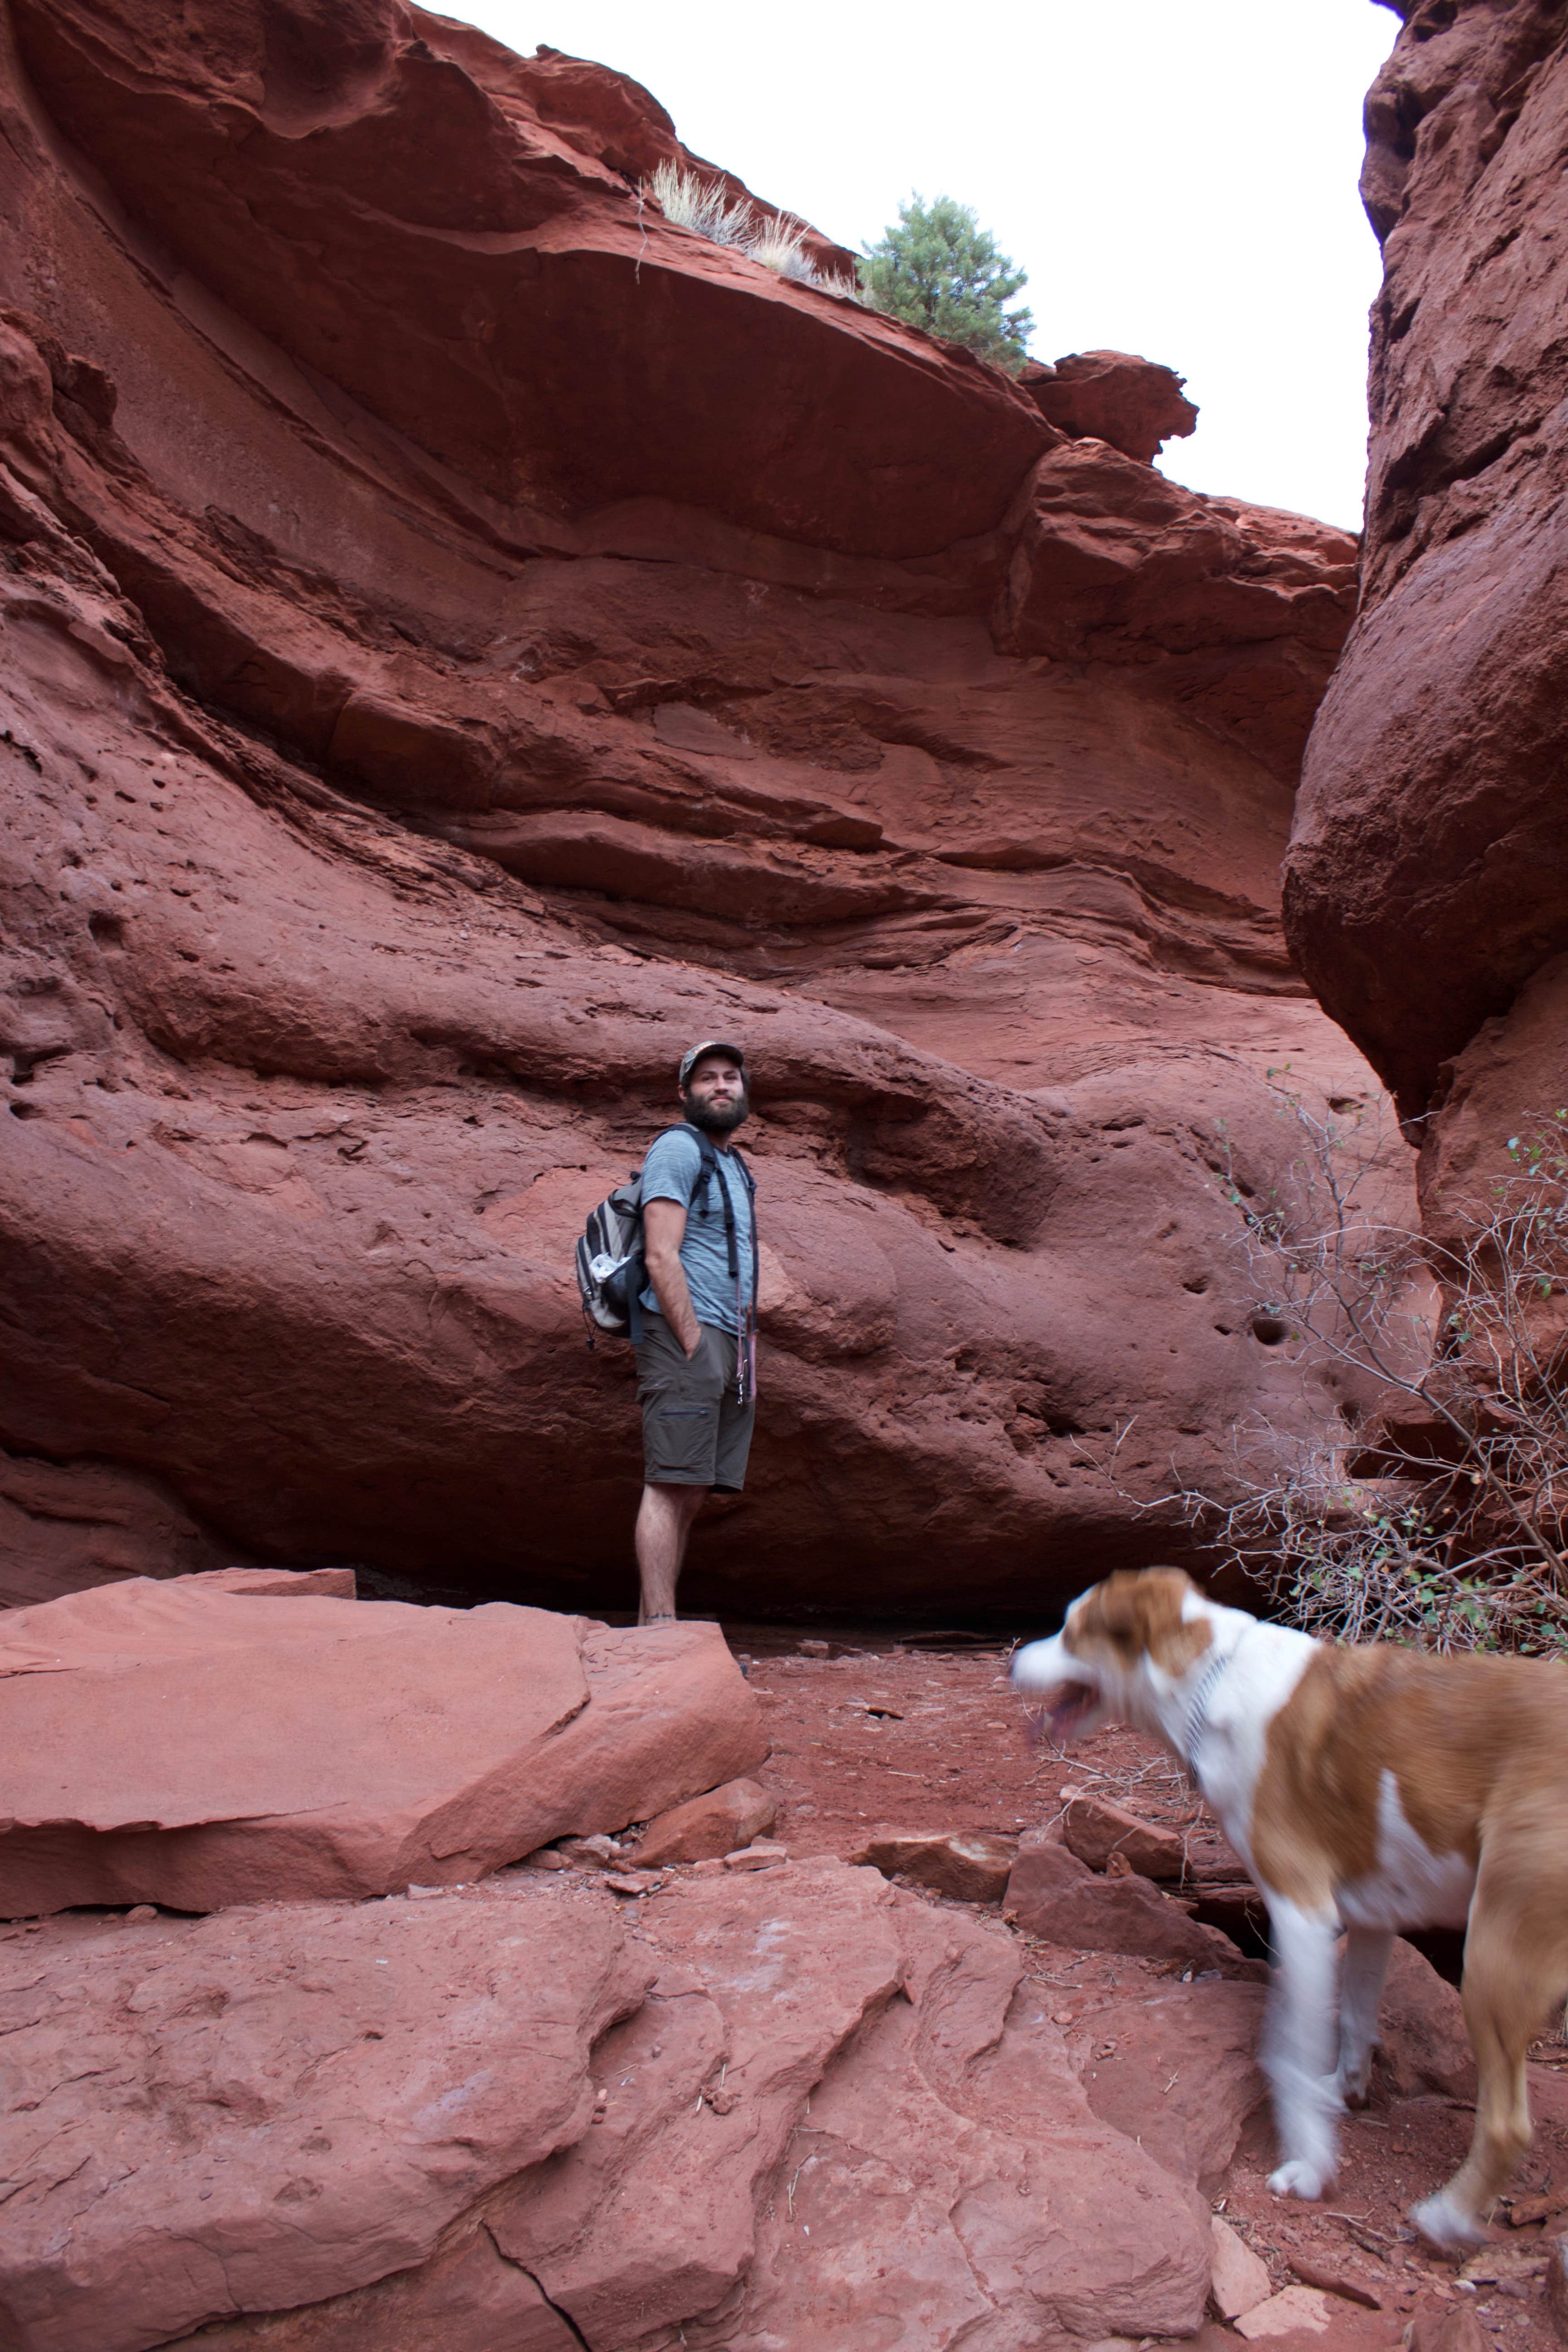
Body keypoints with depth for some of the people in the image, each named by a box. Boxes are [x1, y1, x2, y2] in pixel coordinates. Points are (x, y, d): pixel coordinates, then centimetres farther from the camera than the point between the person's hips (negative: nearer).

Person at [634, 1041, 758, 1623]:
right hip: (685, 1335, -9)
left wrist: (750, 1352, 16)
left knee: (691, 1494, 6)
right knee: (671, 1486, -11)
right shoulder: (678, 1148, -2)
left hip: (730, 1344, 9)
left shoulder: (735, 1166, 25)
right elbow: (662, 1257, -12)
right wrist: (695, 1346, -16)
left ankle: (653, 1627, 8)